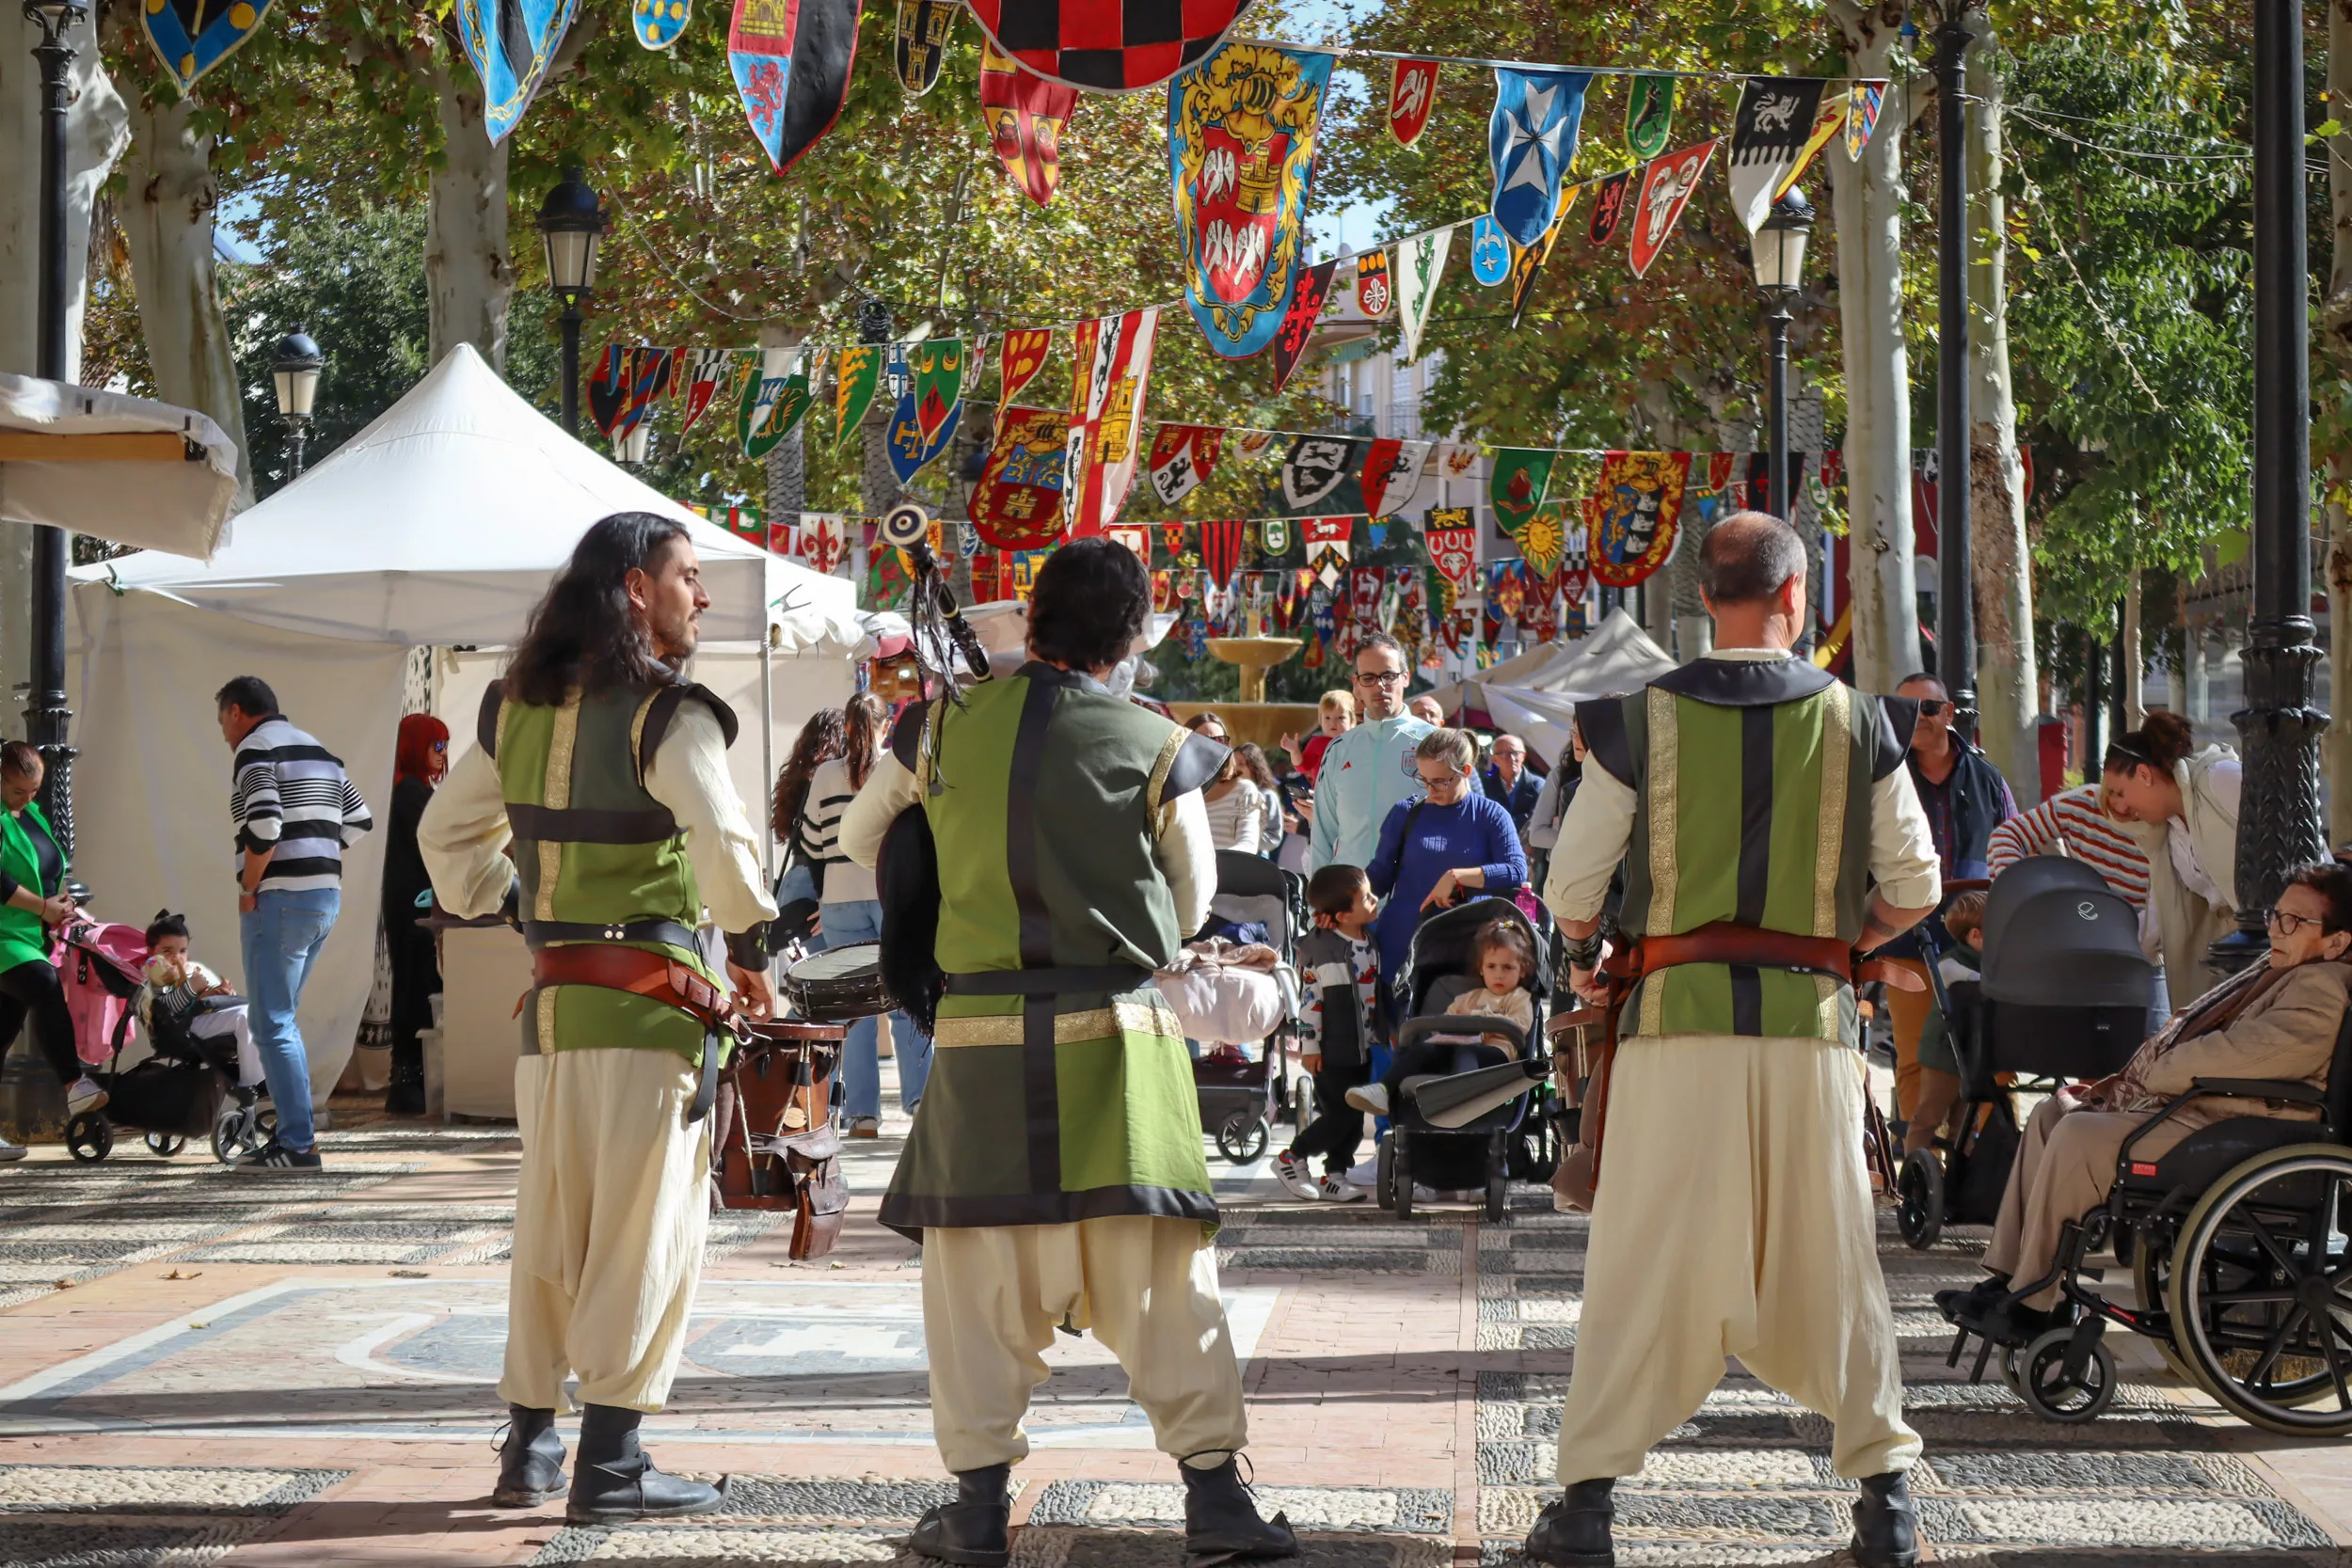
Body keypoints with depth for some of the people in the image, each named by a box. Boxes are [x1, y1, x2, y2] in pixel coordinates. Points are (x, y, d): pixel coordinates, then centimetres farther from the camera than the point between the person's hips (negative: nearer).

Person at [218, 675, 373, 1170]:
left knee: (273, 1025, -7)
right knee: (281, 1020, 17)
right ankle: (290, 1133, 17)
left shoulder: (256, 749, -7)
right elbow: (359, 821, 19)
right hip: (326, 895, 9)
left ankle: (299, 1144, -11)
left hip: (279, 899, -9)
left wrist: (248, 889, -10)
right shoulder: (319, 751, 19)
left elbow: (264, 824, -21)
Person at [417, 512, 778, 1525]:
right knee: (645, 1233, -1)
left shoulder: (517, 709, 10)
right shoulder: (665, 715, -12)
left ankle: (528, 1443, 21)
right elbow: (723, 841, -23)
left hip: (549, 1005, 7)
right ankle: (610, 1463, -1)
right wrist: (752, 949, -10)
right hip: (651, 1004, -7)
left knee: (548, 1230, 16)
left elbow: (447, 833, 19)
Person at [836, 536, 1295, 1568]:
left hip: (981, 1028, 1)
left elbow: (859, 840, 17)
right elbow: (1190, 908, 10)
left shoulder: (945, 726, 0)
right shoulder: (1158, 750, -3)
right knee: (1160, 1271, 4)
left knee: (977, 1267, 10)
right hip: (1117, 1035, -1)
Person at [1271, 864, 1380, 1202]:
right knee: (1340, 1115, -7)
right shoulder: (1321, 948, -17)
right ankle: (1291, 1160, 9)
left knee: (1355, 1117, 9)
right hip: (1333, 1050, -7)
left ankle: (1335, 1175, 19)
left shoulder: (1370, 940, 5)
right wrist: (1310, 1046, -14)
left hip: (1363, 1047, 7)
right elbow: (1310, 999, -15)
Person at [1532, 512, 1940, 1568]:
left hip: (1679, 1012, -1)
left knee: (1640, 1261, 3)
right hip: (1810, 1016, 1)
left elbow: (1570, 890, 1)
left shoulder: (1639, 720, -2)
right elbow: (1914, 887, 6)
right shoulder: (1857, 722, 2)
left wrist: (1585, 954, 22)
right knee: (1831, 1260, 10)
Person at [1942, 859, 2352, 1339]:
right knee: (2052, 1114, 11)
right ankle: (2006, 1277, 5)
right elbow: (2183, 1041, 22)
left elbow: (2235, 1054, -24)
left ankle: (2029, 1307, -16)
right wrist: (2120, 1082, 9)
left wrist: (2145, 1077, -11)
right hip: (2188, 1107, 12)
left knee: (2079, 1136, -24)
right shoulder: (2272, 976, 21)